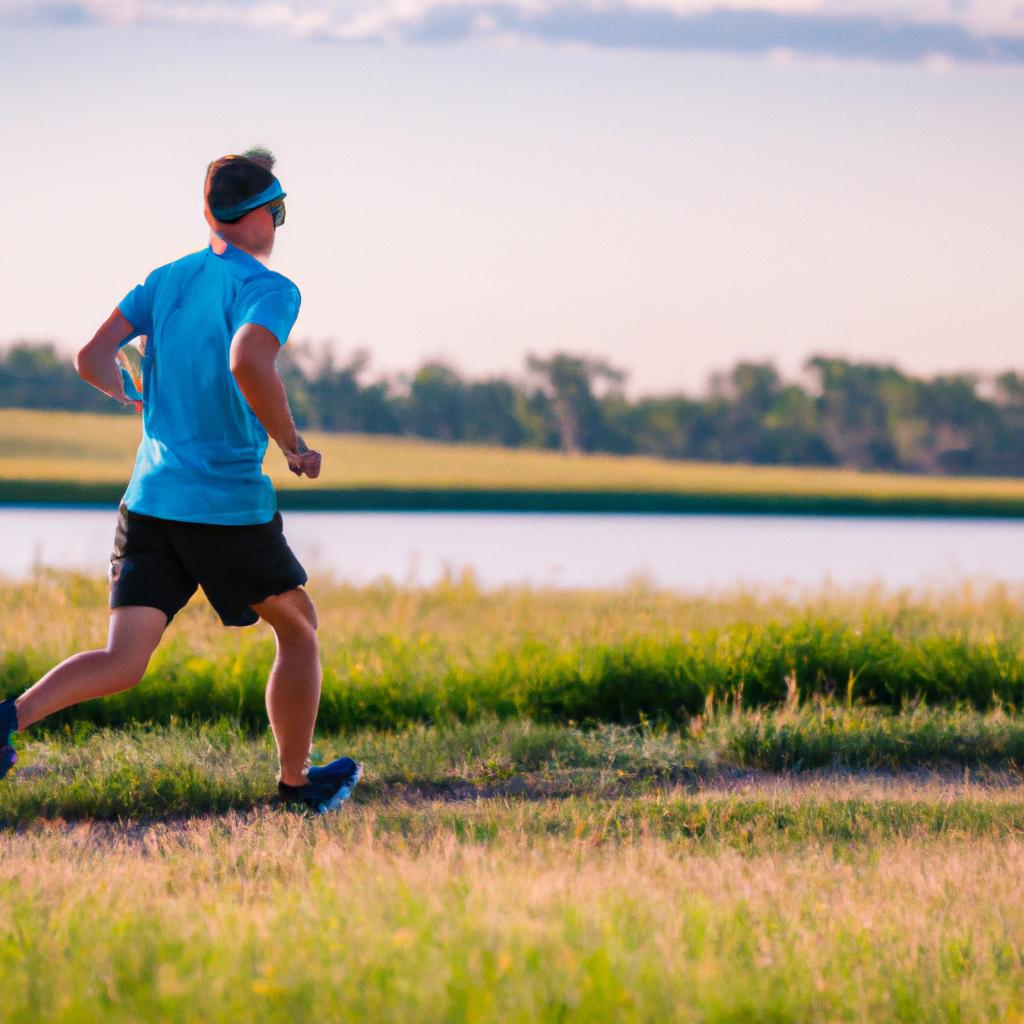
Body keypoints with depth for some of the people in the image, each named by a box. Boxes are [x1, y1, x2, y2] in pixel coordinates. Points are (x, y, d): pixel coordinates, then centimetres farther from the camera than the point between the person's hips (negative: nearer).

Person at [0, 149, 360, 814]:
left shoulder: (165, 280, 11)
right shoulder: (269, 290, -9)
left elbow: (93, 359, 6)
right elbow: (247, 364, -29)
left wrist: (131, 394, 27)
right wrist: (295, 447, -16)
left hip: (148, 500, 5)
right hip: (230, 502, -5)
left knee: (123, 664, -1)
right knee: (299, 628, 18)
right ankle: (296, 781, 24)